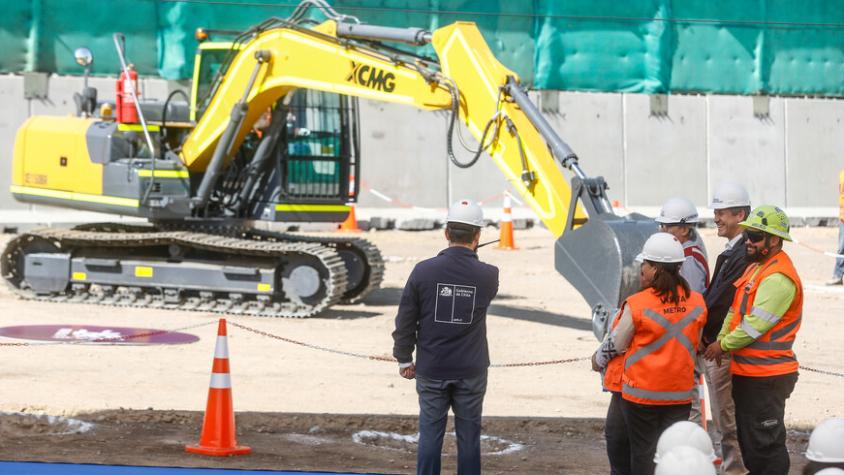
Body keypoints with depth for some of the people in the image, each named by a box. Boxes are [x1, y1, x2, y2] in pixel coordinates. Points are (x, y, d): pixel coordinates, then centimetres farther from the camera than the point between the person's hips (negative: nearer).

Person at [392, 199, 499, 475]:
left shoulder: (423, 271, -10)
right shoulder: (487, 276, -9)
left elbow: (405, 320, -4)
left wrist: (404, 358, 9)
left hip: (431, 372, 0)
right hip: (471, 372, 0)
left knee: (430, 435, 7)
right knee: (469, 438, 8)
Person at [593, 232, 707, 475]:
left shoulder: (636, 305, -16)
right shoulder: (697, 303, -3)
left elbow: (615, 344, -3)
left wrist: (598, 359, 17)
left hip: (642, 393, -4)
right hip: (680, 392, 4)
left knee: (643, 452, 7)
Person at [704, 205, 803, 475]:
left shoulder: (779, 278, -20)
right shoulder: (755, 267, 13)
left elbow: (755, 324, -22)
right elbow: (735, 310, 18)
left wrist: (723, 345, -11)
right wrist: (721, 341, 5)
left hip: (767, 378, -10)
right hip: (746, 371, 10)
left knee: (766, 442, -4)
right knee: (746, 436, 20)